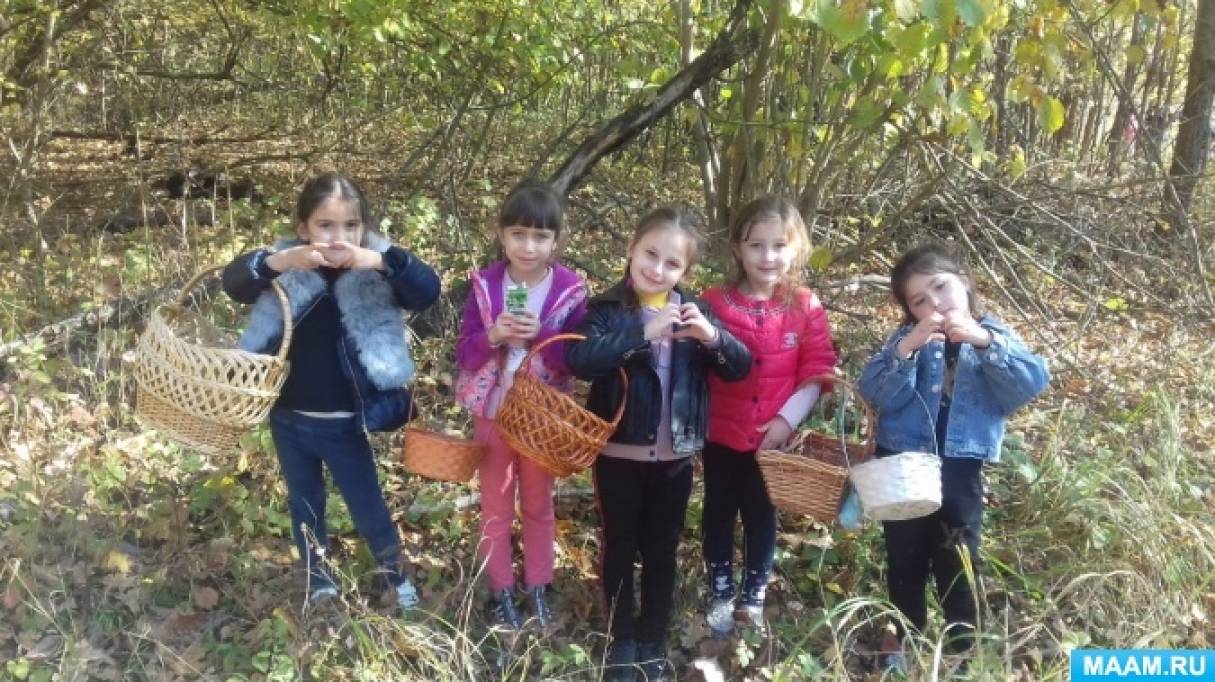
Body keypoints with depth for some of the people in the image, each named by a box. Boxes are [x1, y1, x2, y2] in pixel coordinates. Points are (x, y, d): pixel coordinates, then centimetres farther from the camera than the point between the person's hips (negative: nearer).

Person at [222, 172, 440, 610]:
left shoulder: (376, 273, -14)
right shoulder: (287, 267, -10)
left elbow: (428, 291, -27)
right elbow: (233, 283, -22)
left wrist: (383, 261, -45)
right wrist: (277, 262, -42)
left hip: (344, 424, -2)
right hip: (289, 419, 2)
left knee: (367, 504, 15)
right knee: (305, 504, 22)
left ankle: (394, 571, 41)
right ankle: (317, 575, 46)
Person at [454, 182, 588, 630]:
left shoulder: (571, 290, -11)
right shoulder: (484, 285, -9)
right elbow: (464, 354, -8)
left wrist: (541, 334, -28)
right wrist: (493, 335, -28)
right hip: (493, 412, 1)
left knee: (539, 505, 17)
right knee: (496, 507, 14)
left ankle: (538, 588, 33)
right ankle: (501, 590, 30)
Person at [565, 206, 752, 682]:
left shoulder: (693, 310, 2)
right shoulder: (607, 308, -9)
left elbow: (740, 368, -2)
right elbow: (579, 359, -26)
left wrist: (711, 336, -22)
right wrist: (642, 332, -31)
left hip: (675, 456, 3)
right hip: (619, 454, -2)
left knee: (661, 550, 15)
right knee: (619, 548, 13)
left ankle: (653, 641, 31)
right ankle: (622, 640, 30)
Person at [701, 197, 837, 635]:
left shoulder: (806, 308, -5)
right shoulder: (714, 303, -8)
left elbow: (816, 373, -5)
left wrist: (786, 419, -13)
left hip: (774, 437, 1)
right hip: (721, 433, 0)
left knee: (762, 517, 16)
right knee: (719, 513, 14)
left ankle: (753, 598, 33)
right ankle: (720, 595, 32)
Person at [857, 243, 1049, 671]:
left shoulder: (994, 335, 3)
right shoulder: (906, 338, 0)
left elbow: (1033, 384, -13)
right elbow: (875, 393, -13)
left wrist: (985, 342, -24)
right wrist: (906, 350, -27)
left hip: (961, 469, 0)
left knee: (957, 560, 6)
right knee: (905, 558, 14)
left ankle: (964, 645, 22)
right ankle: (903, 635, 32)